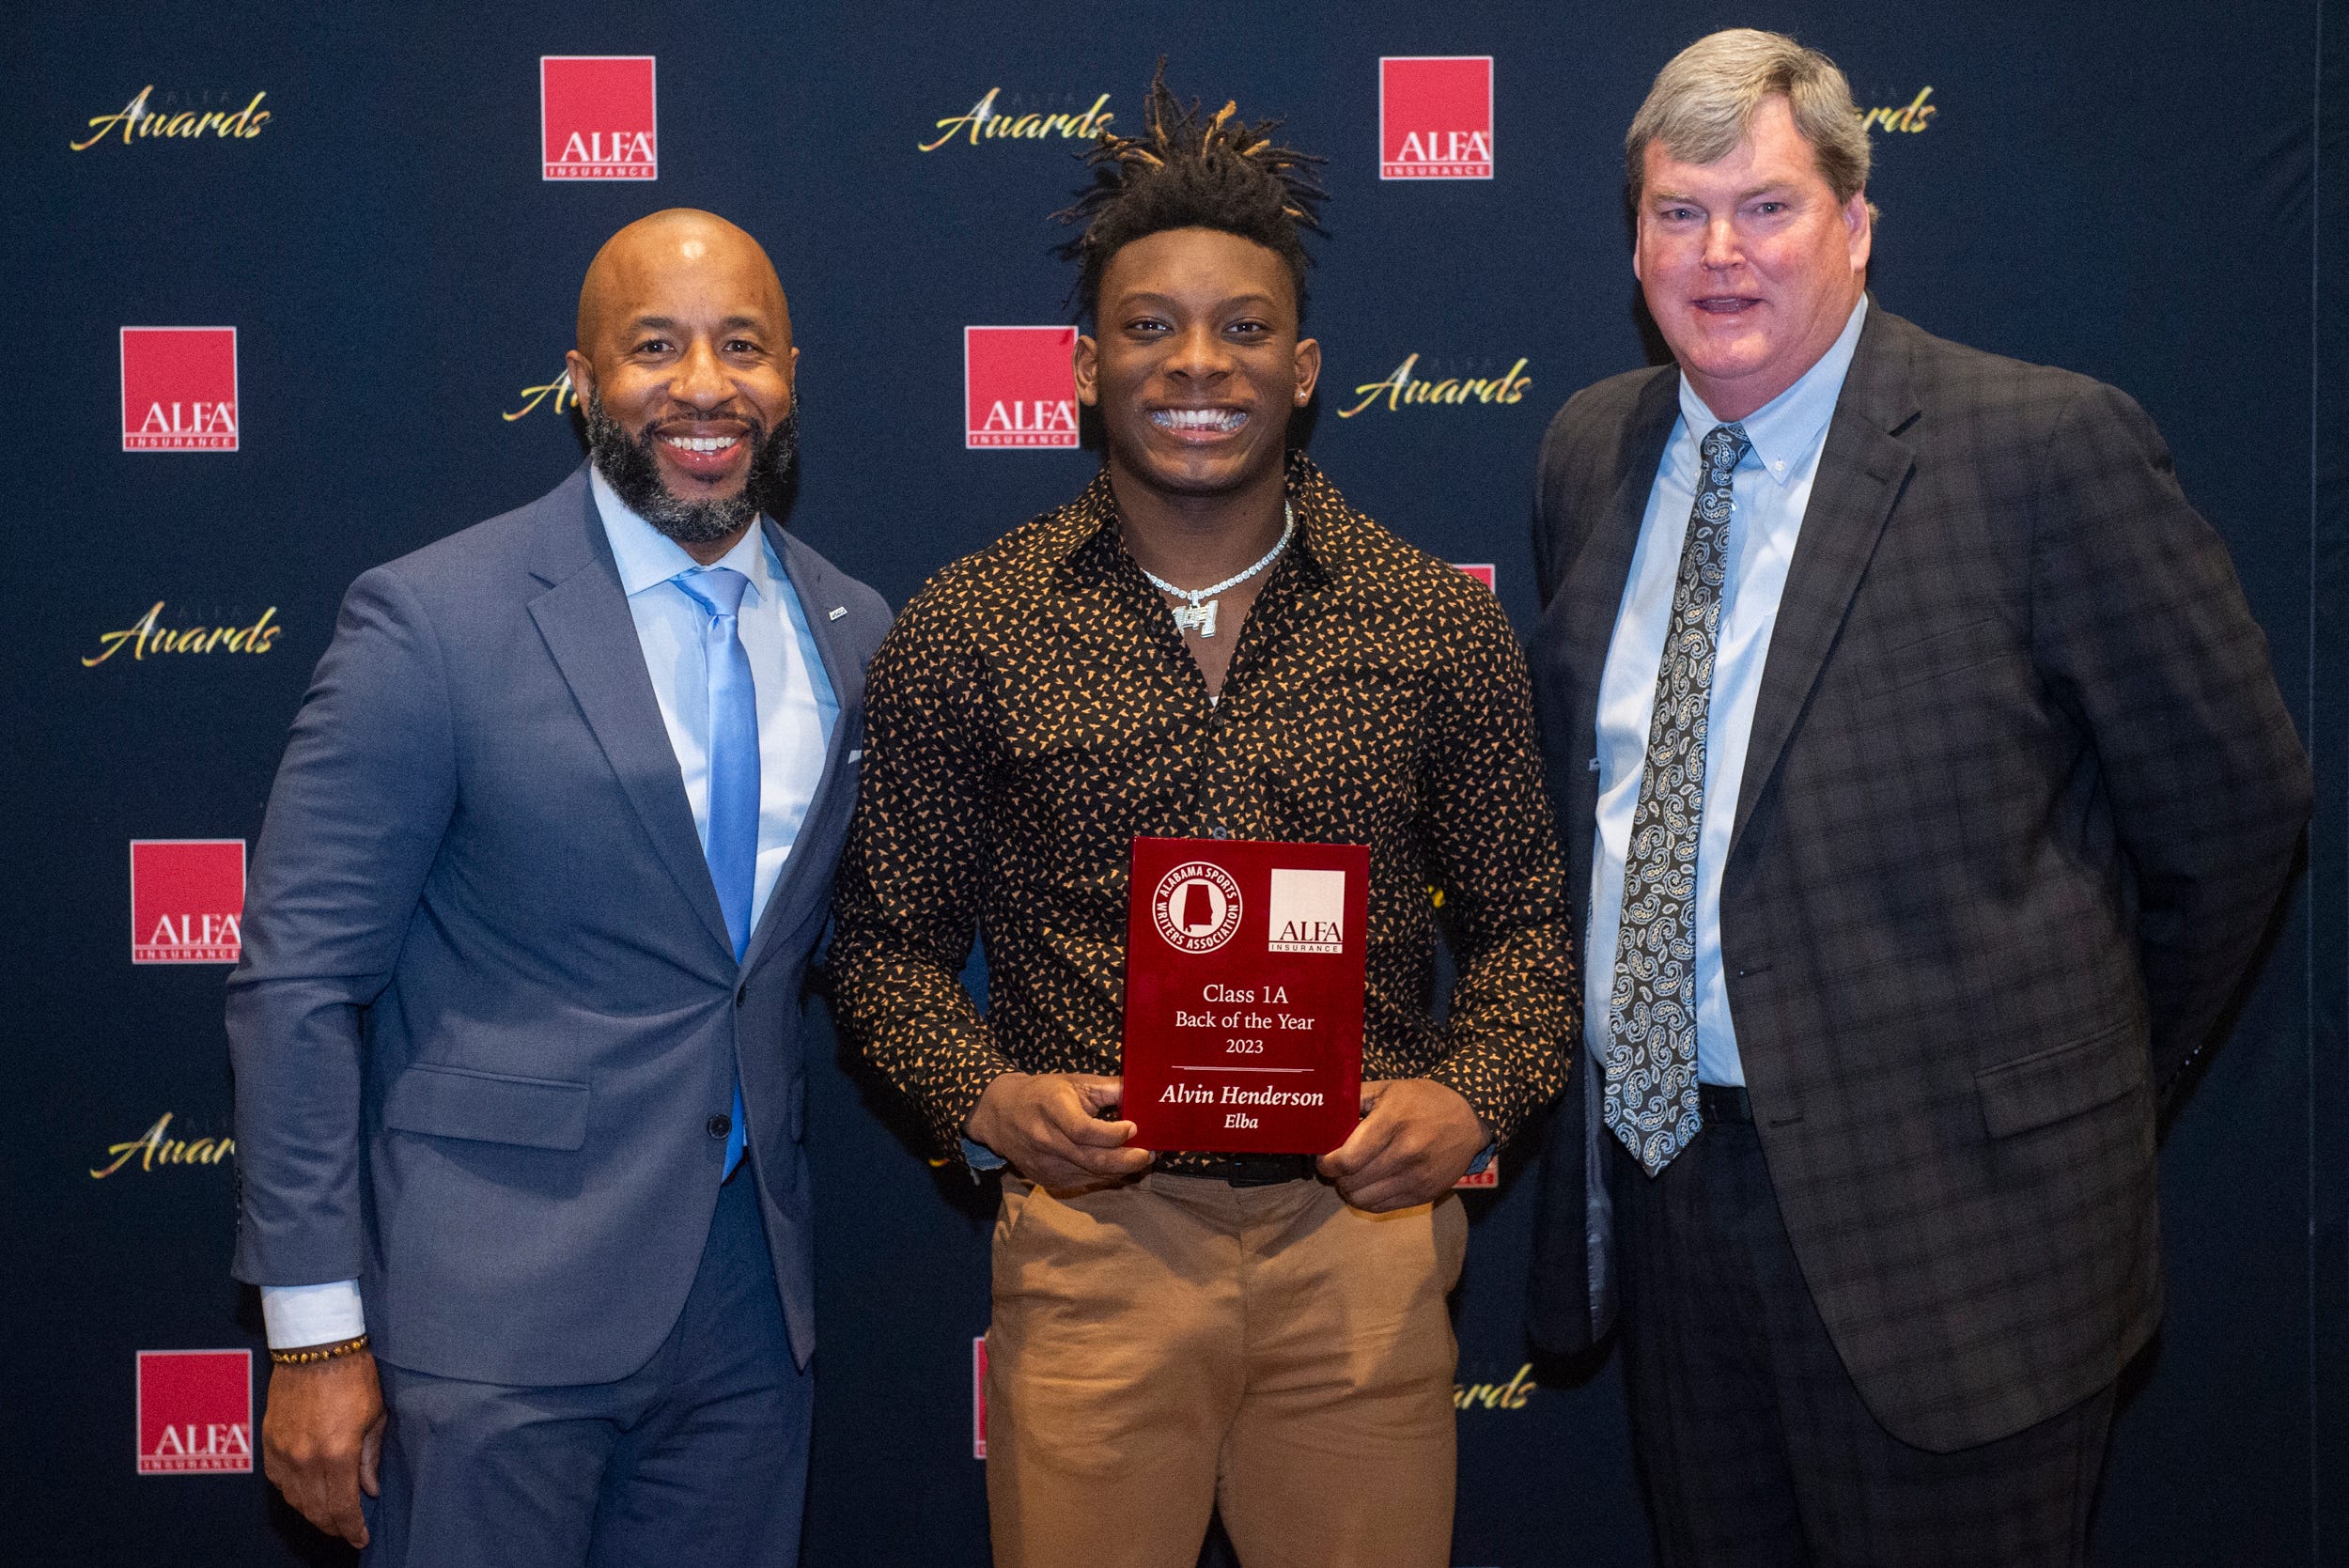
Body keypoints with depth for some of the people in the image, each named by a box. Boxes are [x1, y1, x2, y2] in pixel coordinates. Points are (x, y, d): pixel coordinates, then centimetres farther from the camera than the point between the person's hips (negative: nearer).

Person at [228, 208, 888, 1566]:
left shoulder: (854, 636, 5)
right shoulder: (435, 621, -11)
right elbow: (299, 983, -10)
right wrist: (316, 1337, -11)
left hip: (750, 1294, 5)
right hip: (496, 1304, -5)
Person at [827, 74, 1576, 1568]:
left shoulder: (1440, 626, 2)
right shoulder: (967, 631, 0)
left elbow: (1521, 920, 8)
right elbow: (891, 937, 6)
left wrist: (1470, 1097, -10)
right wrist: (984, 1093, -12)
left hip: (1361, 1236, 1)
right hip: (1091, 1236, -1)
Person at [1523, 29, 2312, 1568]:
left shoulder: (2049, 446, -11)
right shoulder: (1591, 451, 7)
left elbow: (2237, 795, -5)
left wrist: (2099, 1064, 5)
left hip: (1943, 1206, -5)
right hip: (1654, 1167, 5)